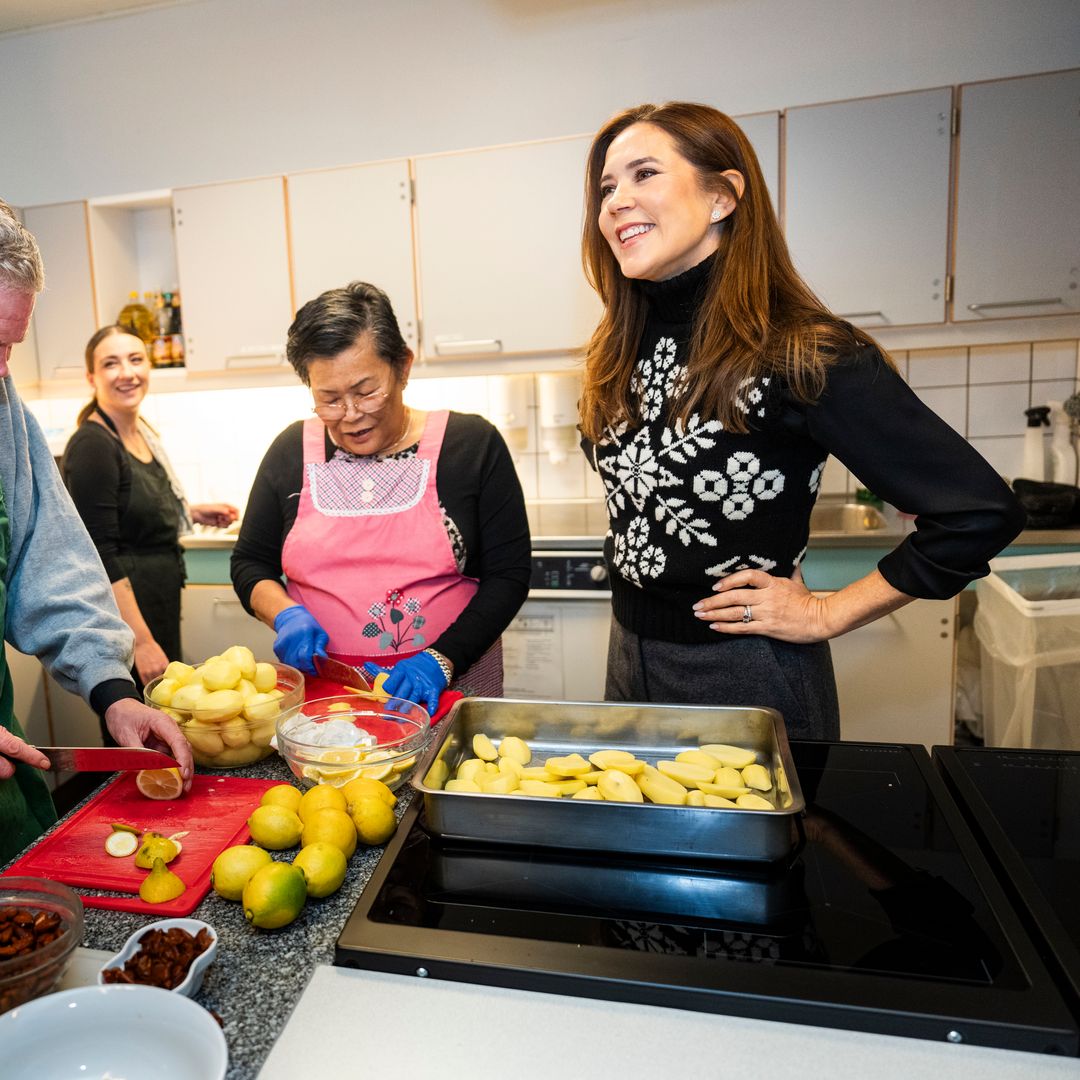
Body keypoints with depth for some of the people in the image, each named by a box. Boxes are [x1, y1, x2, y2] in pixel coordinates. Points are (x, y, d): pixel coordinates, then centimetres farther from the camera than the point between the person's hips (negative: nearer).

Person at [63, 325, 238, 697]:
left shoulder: (141, 430, 6)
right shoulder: (92, 445, -18)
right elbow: (100, 558, -22)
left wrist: (194, 513, 8)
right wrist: (142, 642, -23)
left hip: (159, 603, 9)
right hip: (121, 611, -9)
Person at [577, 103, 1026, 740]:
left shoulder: (803, 353, -20)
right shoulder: (619, 353, 0)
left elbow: (982, 512, -20)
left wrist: (824, 614, -14)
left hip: (748, 677, -6)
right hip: (631, 658, 6)